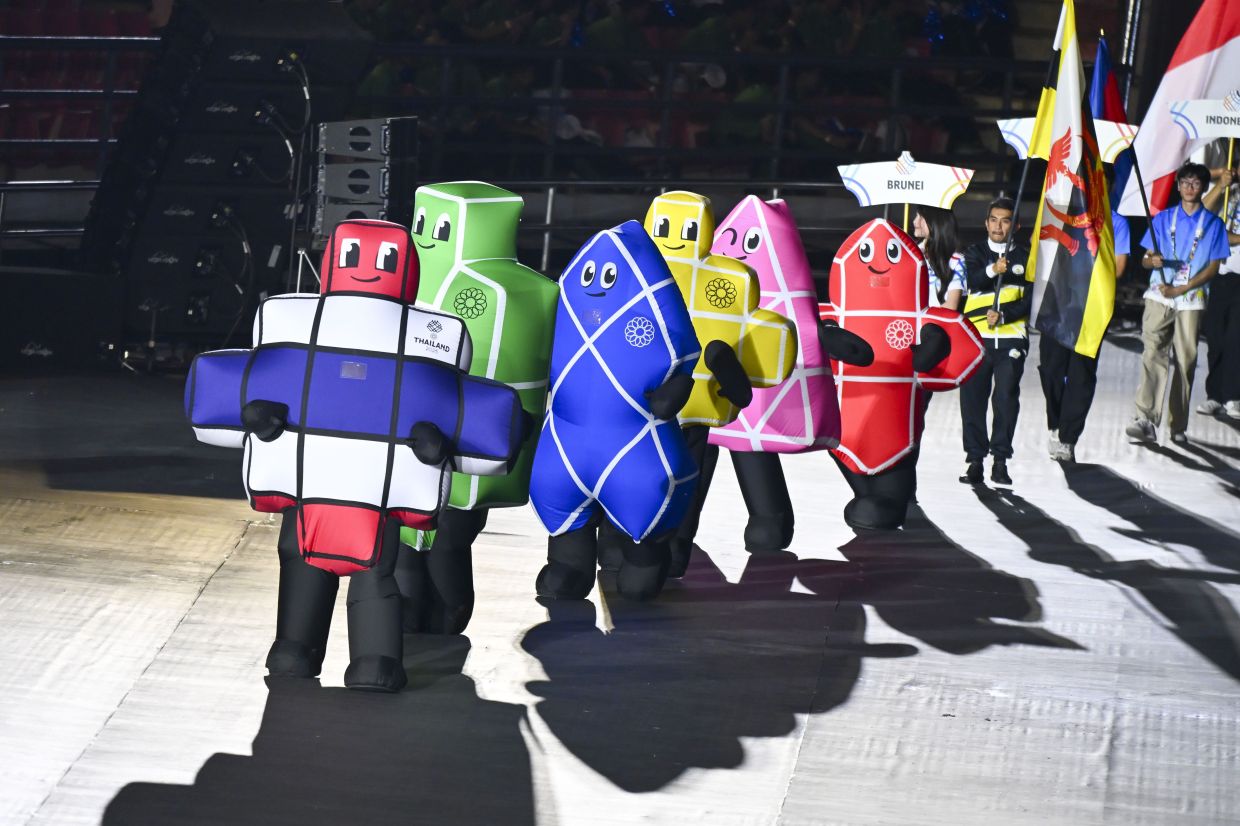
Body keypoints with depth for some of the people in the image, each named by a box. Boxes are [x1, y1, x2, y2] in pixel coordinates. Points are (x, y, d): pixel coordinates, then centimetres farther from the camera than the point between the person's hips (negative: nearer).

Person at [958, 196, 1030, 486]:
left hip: (1011, 338, -1)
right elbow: (971, 280, -10)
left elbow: (1031, 299, 2)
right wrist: (992, 270, -30)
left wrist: (1003, 315, -13)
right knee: (973, 398, -2)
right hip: (976, 338, 1)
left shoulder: (1026, 257, 10)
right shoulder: (974, 254, 12)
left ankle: (1000, 460, 1)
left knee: (1006, 398, -6)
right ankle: (975, 460, 5)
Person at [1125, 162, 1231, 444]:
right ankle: (1146, 419, -23)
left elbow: (1213, 268, 2)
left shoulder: (1213, 224, 7)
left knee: (1186, 361, 0)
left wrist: (1179, 289, -9)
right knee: (1153, 353, -14)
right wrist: (1152, 261, -14)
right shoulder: (1162, 219, 11)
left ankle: (1178, 427, 8)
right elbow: (1145, 259, 11)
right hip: (1159, 297, 0)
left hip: (1191, 301, 0)